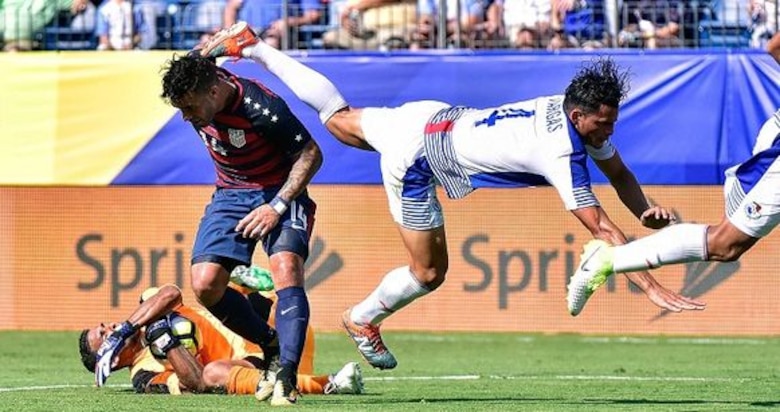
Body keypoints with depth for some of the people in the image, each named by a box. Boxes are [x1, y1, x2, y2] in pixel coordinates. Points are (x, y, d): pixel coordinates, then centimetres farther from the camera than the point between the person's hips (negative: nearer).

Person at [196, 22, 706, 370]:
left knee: (339, 118, 29)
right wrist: (652, 286, -36)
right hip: (416, 155, -8)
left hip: (431, 119, 8)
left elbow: (620, 173, 4)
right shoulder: (563, 155, -33)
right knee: (429, 272, -1)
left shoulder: (576, 114, -9)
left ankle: (253, 48, 39)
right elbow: (601, 228, -34)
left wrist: (645, 209, -15)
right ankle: (364, 320, 25)